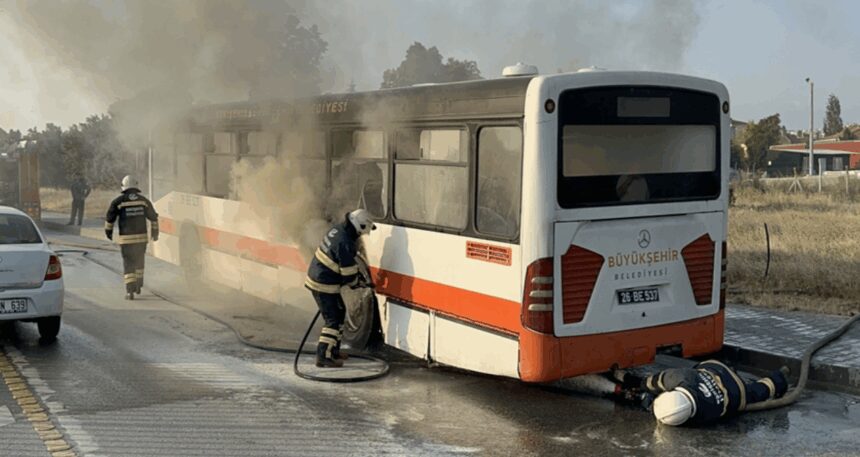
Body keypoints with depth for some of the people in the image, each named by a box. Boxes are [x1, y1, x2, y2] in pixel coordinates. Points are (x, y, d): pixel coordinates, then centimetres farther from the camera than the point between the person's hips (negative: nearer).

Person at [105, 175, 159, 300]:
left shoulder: (118, 201, -5)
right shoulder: (143, 200, 3)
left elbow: (110, 217, -2)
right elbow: (153, 217, 9)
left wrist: (108, 231, 14)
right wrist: (155, 232, 21)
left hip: (126, 238, -2)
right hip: (141, 237, 3)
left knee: (128, 264, 3)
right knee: (139, 261, 22)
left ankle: (130, 291, -6)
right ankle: (138, 286, 33)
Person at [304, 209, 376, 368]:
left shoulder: (337, 229, 4)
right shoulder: (344, 243, -26)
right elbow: (348, 272, -19)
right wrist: (354, 283, 2)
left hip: (316, 276, 10)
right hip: (324, 285, -10)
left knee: (339, 311, 20)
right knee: (333, 320, -3)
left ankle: (333, 350, 29)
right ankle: (323, 357, -1)